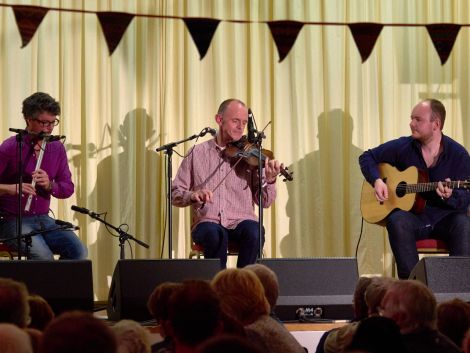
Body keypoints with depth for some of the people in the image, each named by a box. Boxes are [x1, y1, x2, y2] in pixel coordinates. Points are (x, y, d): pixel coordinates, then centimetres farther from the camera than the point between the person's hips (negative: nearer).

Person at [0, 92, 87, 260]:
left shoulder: (57, 148, 6)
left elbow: (68, 188, 8)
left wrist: (49, 185, -13)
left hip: (43, 220, 5)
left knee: (79, 252, -17)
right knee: (44, 257, -32)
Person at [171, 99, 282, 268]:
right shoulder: (197, 153, 9)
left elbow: (264, 201, 5)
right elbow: (175, 195, 9)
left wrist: (269, 180, -15)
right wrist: (193, 195, -13)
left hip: (240, 222, 1)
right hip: (207, 222, -1)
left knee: (254, 232, -32)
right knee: (214, 234, -35)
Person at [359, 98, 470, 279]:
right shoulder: (402, 147, 2)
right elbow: (367, 157, 13)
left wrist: (449, 196, -30)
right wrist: (377, 180, -6)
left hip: (445, 218, -1)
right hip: (412, 215, 1)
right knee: (397, 220, -34)